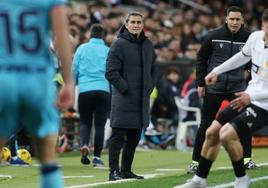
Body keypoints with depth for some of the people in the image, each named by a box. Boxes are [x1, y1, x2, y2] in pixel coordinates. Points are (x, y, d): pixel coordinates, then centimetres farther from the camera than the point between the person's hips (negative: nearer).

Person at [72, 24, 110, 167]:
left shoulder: (82, 49, 6)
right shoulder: (108, 51, 5)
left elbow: (74, 70, 9)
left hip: (84, 90, 1)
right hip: (103, 90, 0)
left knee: (85, 121, 11)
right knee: (100, 124, 4)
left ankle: (84, 145, -16)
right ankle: (97, 157, 0)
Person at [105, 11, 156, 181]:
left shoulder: (148, 45, 14)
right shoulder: (119, 45, -7)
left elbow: (153, 70, 23)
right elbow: (111, 72, -11)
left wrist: (149, 88, 10)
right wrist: (125, 89, -15)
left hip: (142, 100, 7)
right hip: (123, 100, -7)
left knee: (134, 138, 10)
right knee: (118, 136, -5)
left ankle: (126, 170, 18)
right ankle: (114, 171, -4)